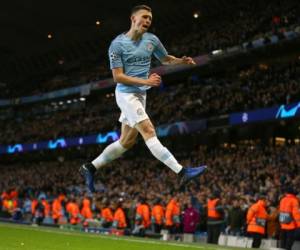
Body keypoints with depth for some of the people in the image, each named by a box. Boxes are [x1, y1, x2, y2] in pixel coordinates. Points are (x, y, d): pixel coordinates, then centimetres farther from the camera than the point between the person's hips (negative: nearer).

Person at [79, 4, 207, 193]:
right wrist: (146, 81, -22)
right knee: (149, 132, -17)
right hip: (126, 93, -8)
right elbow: (118, 76, -14)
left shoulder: (151, 40, 6)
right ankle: (182, 172, -25)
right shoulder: (118, 44, -10)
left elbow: (166, 59, 23)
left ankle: (90, 167, 24)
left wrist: (182, 61, 2)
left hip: (140, 95, 8)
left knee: (126, 142, 11)